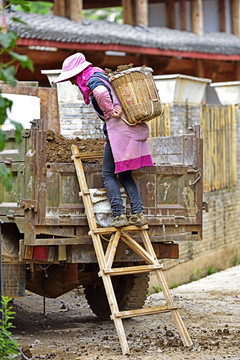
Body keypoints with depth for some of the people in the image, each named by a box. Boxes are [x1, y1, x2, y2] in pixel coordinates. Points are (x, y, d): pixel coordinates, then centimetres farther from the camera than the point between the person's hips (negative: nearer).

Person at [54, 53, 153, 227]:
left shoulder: (93, 80, -10)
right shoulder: (101, 75, 19)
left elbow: (101, 92, -33)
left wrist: (110, 112, -20)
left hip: (119, 128, -9)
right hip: (131, 129, 9)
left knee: (108, 174, -2)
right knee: (124, 174, 13)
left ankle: (119, 215, -8)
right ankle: (138, 214, 6)